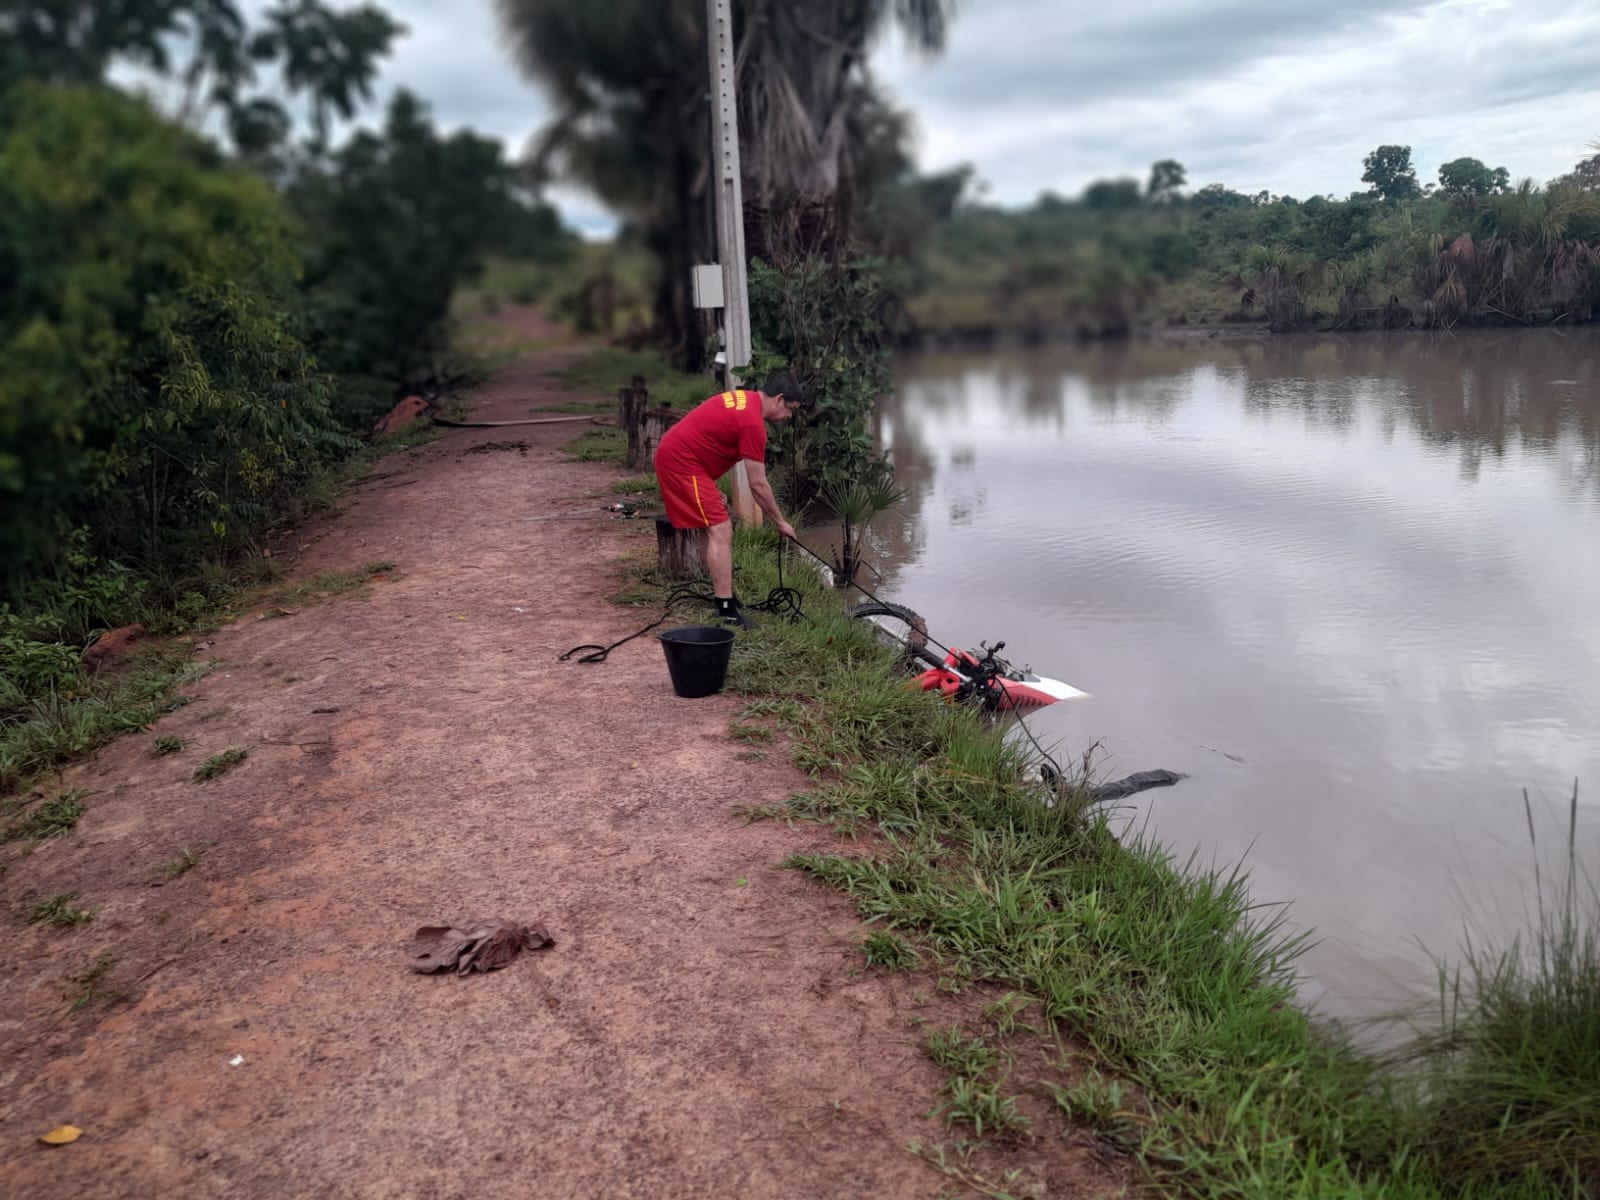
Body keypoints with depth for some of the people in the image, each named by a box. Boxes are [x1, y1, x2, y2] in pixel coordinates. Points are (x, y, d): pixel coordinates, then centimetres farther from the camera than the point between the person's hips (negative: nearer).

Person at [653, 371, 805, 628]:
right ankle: (726, 611, -16)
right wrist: (779, 522, -4)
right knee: (720, 532, -13)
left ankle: (723, 594, 24)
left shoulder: (744, 397, 11)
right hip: (682, 463, -11)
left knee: (719, 530, 16)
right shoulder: (753, 423, -18)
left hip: (672, 454, 11)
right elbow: (758, 485, -15)